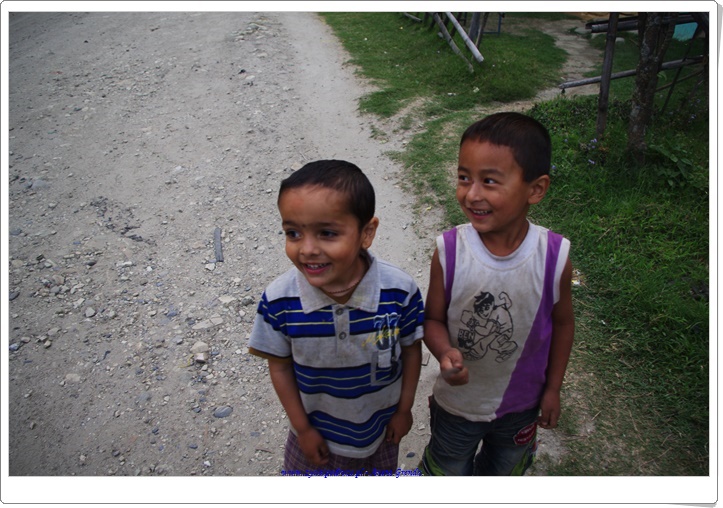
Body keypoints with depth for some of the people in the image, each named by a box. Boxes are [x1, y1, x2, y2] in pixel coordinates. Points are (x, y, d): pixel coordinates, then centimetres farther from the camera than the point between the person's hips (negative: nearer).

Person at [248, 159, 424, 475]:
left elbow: (411, 349, -11)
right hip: (317, 428, 0)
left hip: (382, 423, 1)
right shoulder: (279, 301, -29)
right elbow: (280, 366, -12)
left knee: (380, 472, 31)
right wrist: (302, 428, -5)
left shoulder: (400, 291, -30)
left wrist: (404, 409, -1)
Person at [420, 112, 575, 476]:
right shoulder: (449, 251, -26)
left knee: (505, 470, 31)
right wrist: (445, 353, -34)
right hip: (456, 402, -1)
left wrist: (553, 388, 2)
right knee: (447, 471, 24)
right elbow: (433, 318, -13)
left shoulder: (554, 257, -24)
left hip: (520, 405, 2)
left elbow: (562, 323, -7)